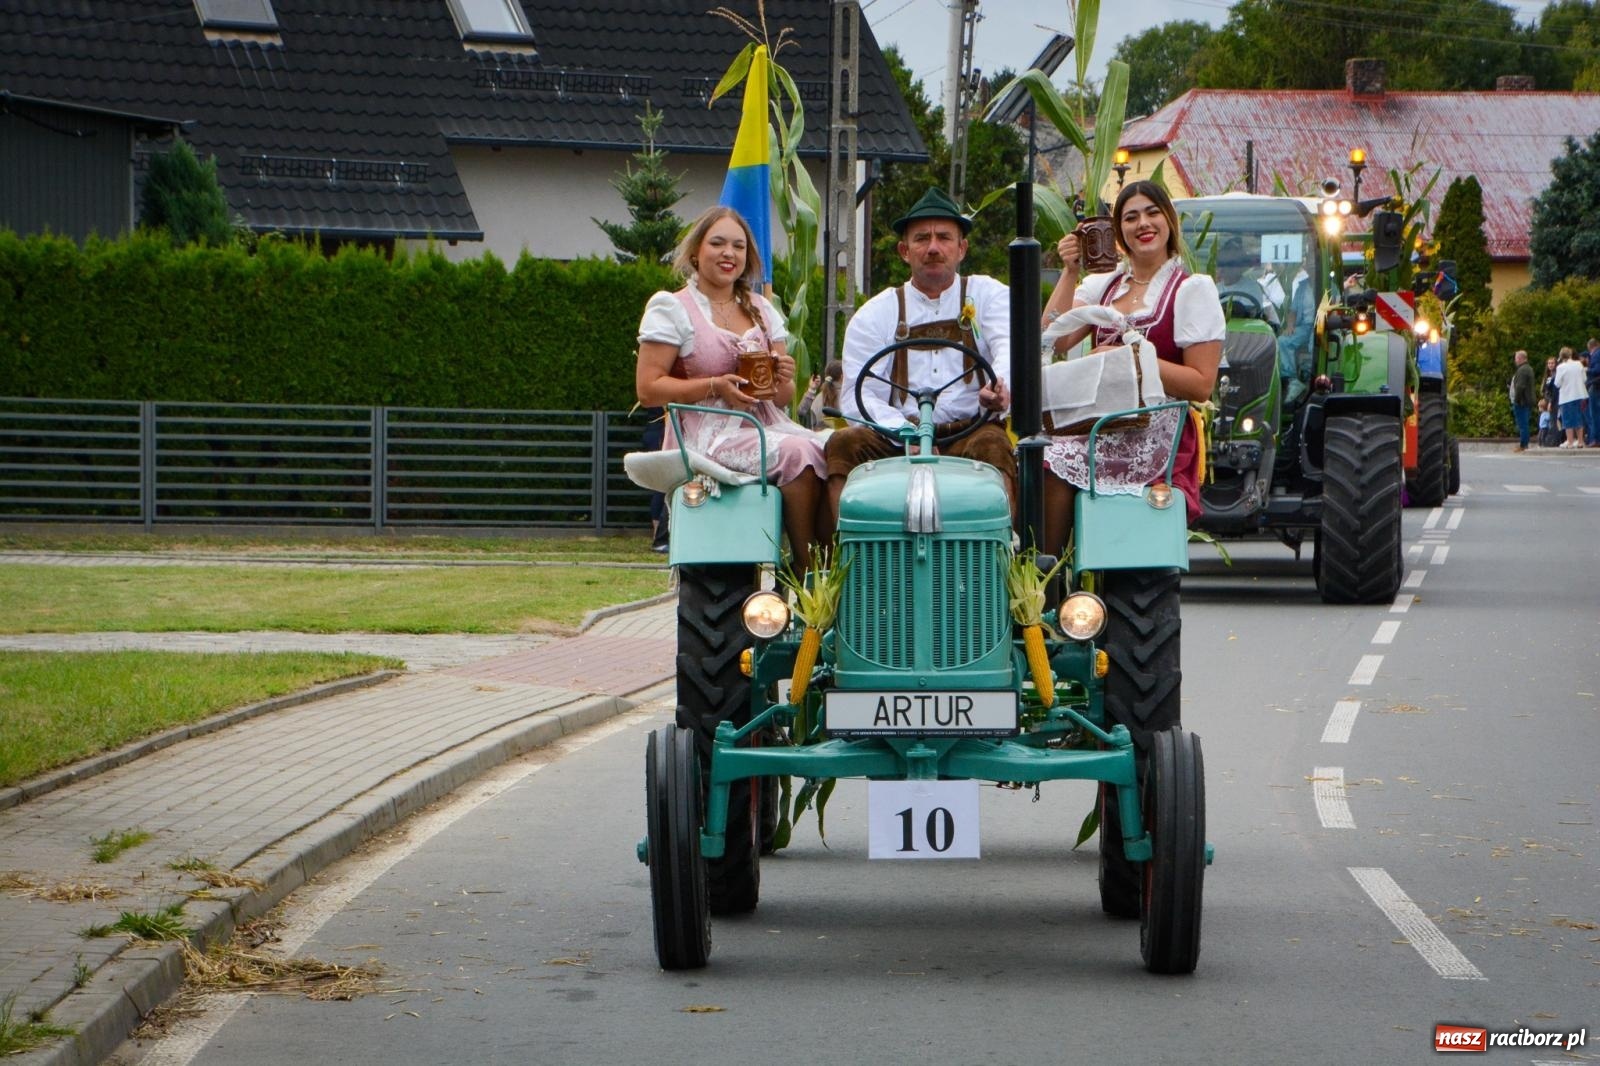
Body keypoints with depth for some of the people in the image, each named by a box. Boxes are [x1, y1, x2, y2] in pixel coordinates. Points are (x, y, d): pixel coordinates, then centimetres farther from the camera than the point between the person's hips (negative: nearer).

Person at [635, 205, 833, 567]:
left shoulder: (762, 309, 20)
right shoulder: (671, 308, 3)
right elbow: (648, 389, -6)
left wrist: (783, 379, -5)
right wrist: (715, 386, -17)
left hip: (765, 425, 5)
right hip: (709, 435, -5)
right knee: (796, 454, -31)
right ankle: (805, 568, -23)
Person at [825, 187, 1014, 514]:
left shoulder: (987, 295, 14)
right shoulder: (875, 315, 13)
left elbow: (1010, 348, -7)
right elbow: (857, 398, 2)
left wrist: (1000, 386, -33)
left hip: (970, 434, -1)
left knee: (991, 445, -33)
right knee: (844, 443, -26)